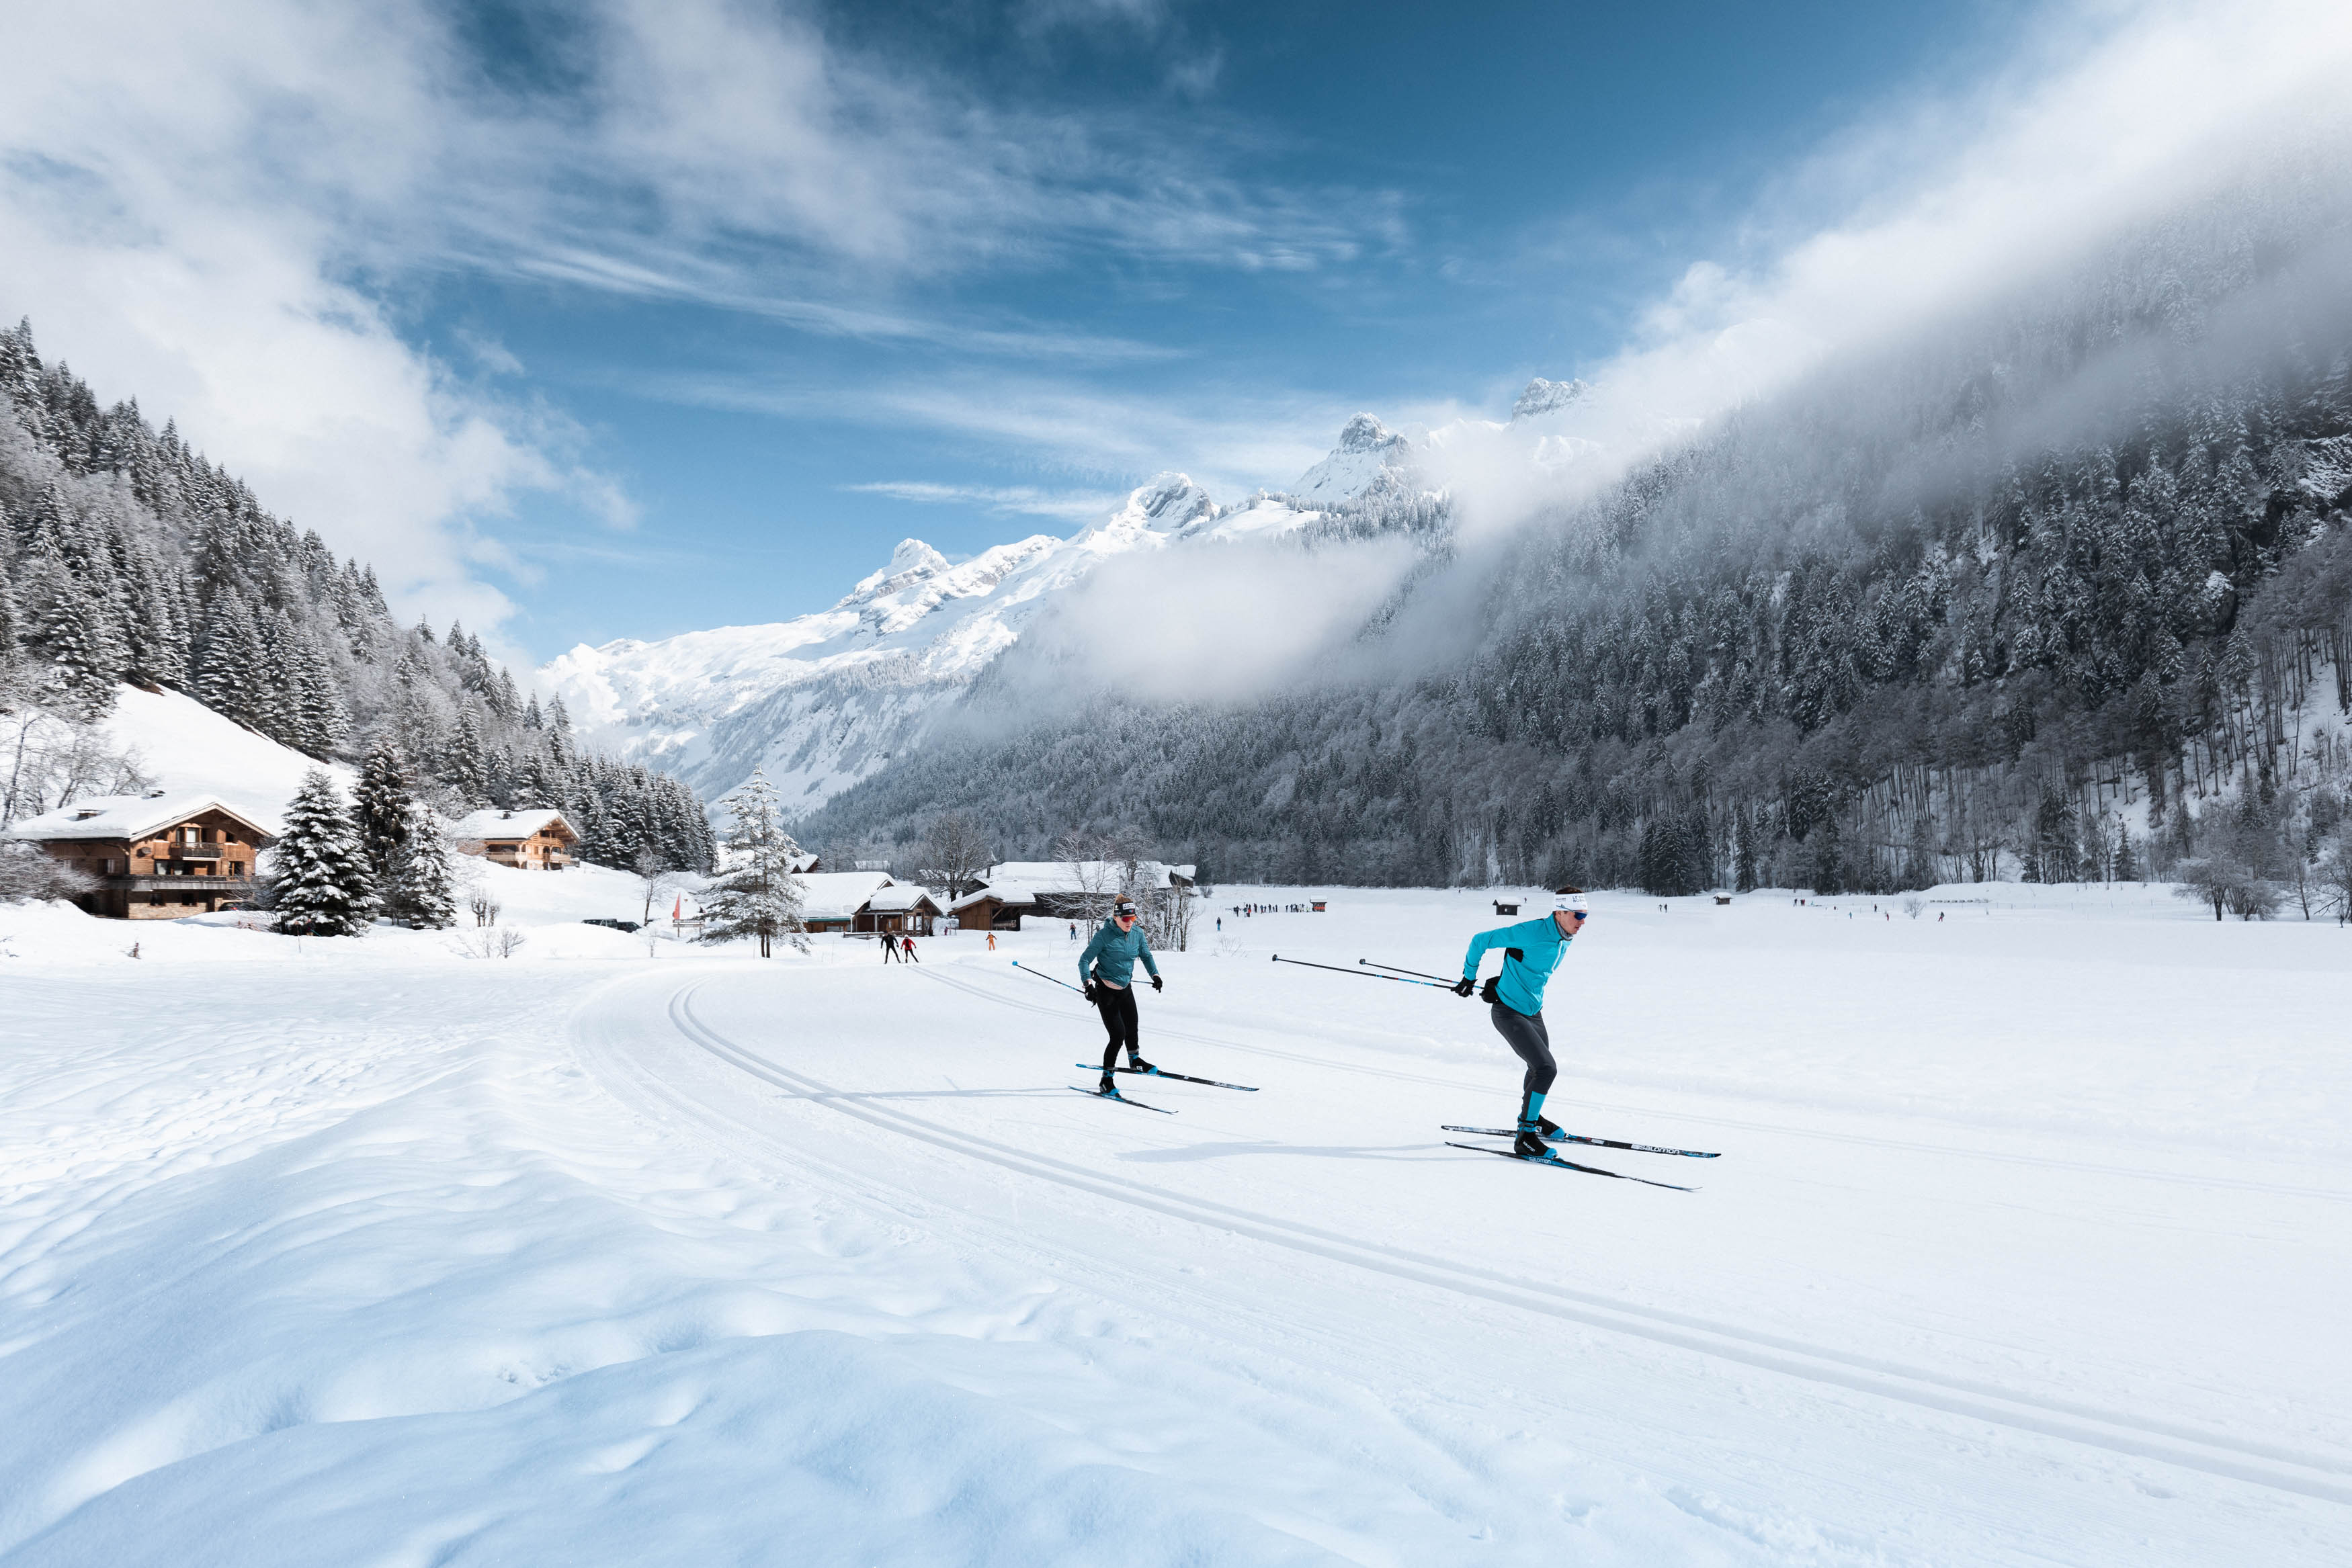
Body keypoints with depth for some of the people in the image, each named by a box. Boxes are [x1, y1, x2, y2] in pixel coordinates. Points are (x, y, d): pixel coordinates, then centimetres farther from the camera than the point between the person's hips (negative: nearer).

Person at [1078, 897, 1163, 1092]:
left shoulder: (1137, 933, -5)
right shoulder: (1104, 935, -21)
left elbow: (1146, 955, 12)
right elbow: (1085, 960, -17)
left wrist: (1155, 974, -3)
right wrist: (1088, 984, -29)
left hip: (1126, 988, 6)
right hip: (1106, 990, -5)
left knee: (1131, 1027, 20)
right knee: (1118, 1035, -13)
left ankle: (1134, 1061, 48)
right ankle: (1106, 1080, -2)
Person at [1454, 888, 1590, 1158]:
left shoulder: (1566, 939, 0)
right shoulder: (1531, 933, -27)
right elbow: (1481, 941, -17)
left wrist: (1499, 982, 22)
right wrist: (1469, 978, -5)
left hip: (1534, 1012, 9)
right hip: (1509, 1012, -9)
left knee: (1540, 1068, 23)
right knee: (1546, 1068, -16)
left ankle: (1531, 1118, 48)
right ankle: (1525, 1137, -8)